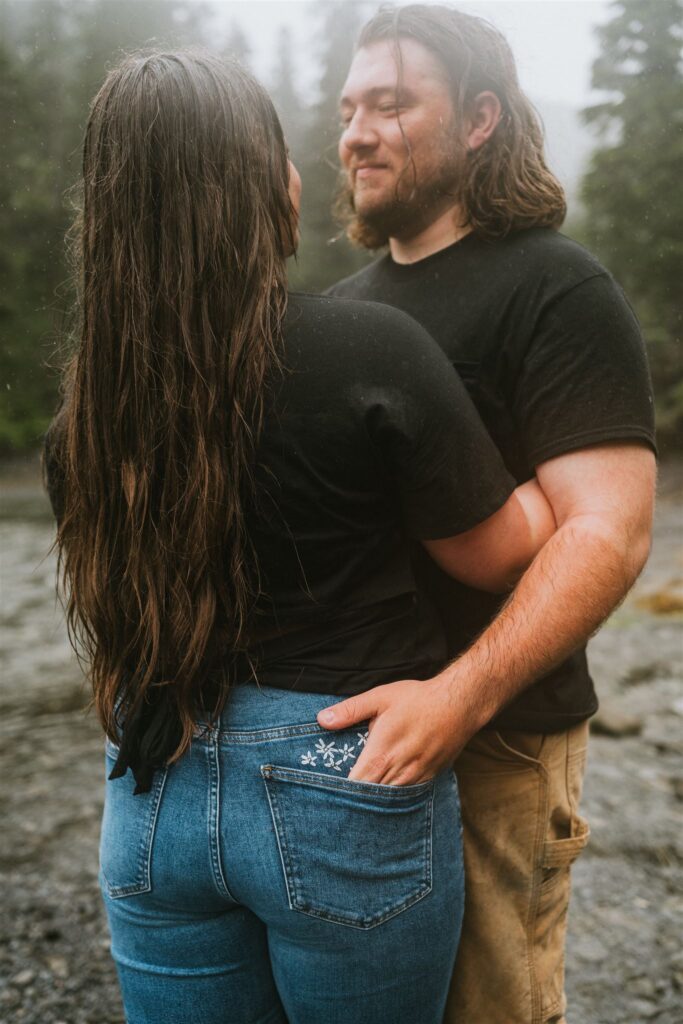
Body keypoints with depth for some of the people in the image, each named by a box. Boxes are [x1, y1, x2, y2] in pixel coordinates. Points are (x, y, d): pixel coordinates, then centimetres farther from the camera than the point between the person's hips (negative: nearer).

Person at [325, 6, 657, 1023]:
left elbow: (609, 531, -21)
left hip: (492, 741, -7)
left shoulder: (556, 287, -10)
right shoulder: (344, 303, 13)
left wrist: (460, 695, -32)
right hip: (346, 724, 7)